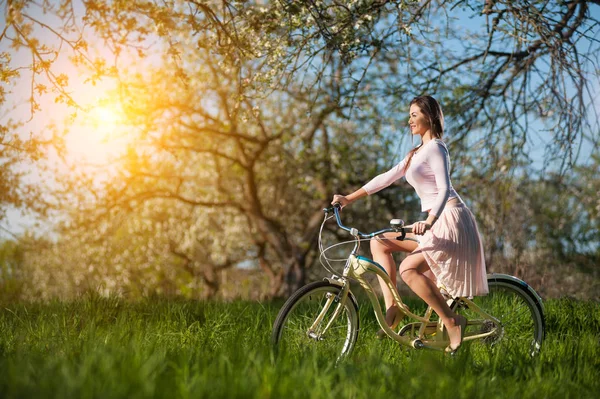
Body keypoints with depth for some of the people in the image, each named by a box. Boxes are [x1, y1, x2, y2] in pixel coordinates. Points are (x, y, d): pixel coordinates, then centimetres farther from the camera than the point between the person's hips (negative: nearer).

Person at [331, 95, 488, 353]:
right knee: (379, 243, 3)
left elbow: (444, 189, -21)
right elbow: (387, 177, 20)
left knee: (408, 269, -23)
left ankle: (452, 321, -14)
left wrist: (429, 222, -37)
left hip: (450, 219, -10)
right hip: (435, 223, 10)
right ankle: (392, 309, -3)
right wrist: (349, 198, 15)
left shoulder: (435, 148, -9)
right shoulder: (417, 153, 21)